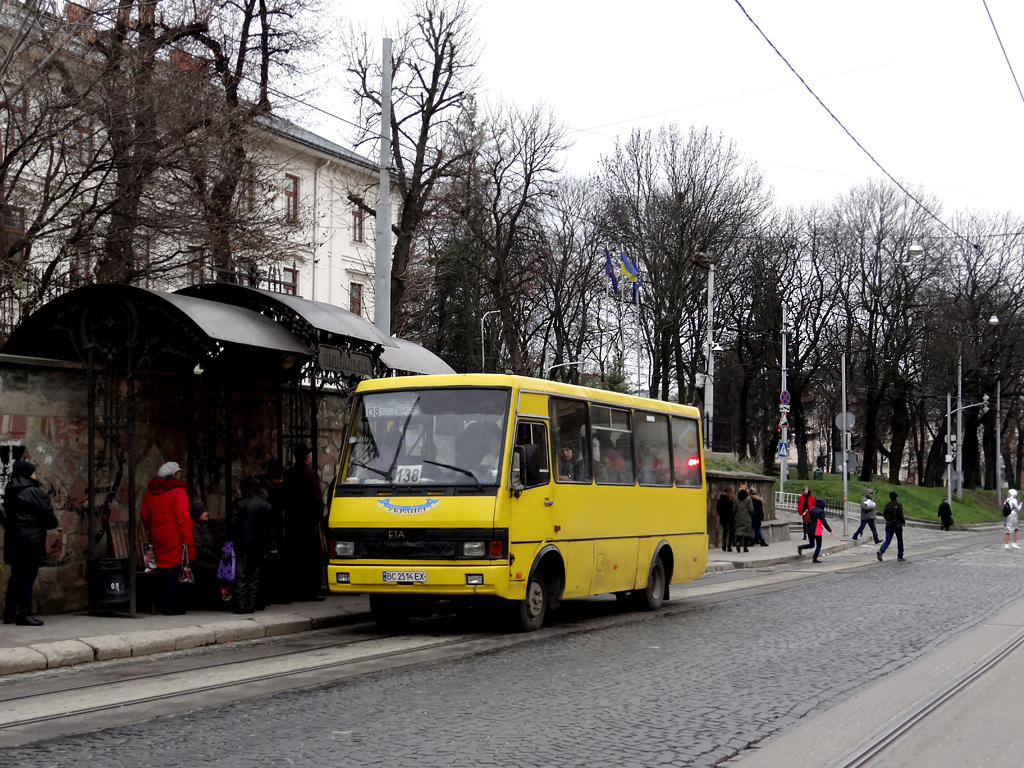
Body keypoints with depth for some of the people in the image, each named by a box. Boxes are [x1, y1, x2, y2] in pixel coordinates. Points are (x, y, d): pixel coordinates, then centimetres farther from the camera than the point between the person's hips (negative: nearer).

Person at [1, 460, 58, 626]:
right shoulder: (33, 492, -12)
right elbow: (48, 515, -10)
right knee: (28, 576, -5)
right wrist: (51, 524, 9)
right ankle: (24, 614, -6)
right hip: (30, 541, -8)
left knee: (16, 576, 13)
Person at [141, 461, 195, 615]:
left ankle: (165, 605, 16)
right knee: (174, 571, -2)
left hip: (158, 539, 6)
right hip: (175, 539, -6)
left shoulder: (150, 492, 11)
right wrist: (187, 540, -18)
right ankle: (170, 607, -3)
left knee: (163, 570, 12)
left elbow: (145, 517, 16)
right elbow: (183, 518, -17)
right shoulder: (178, 492, -10)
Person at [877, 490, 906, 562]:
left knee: (887, 540, 4)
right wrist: (904, 522, 2)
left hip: (888, 524, 4)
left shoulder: (887, 505, 4)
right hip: (897, 525, -4)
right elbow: (900, 516, -15)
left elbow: (884, 515, 8)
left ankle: (881, 551, -24)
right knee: (899, 540, 13)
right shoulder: (899, 505, -11)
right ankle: (900, 557, 17)